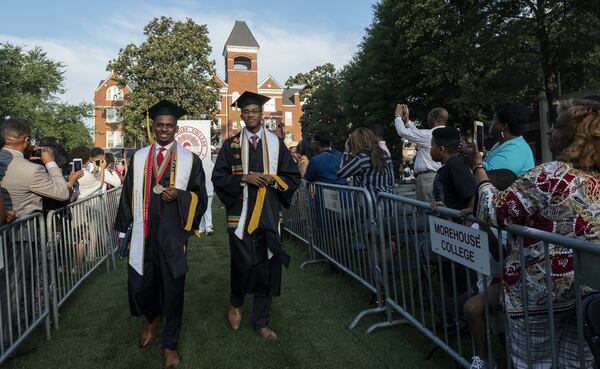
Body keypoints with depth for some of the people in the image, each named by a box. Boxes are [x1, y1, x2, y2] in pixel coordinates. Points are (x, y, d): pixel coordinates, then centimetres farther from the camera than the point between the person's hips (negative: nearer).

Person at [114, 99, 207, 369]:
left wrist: (179, 195, -18)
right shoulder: (139, 157, 8)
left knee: (172, 290, 6)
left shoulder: (190, 159, 1)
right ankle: (153, 319, 43)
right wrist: (122, 230, 10)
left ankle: (170, 345, 27)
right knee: (138, 286, 9)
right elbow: (128, 194, 11)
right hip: (142, 234, 3)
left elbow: (200, 197, 1)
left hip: (172, 235, -2)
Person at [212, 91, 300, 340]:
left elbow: (293, 177, 7)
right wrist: (244, 179, -13)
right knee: (243, 263, -4)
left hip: (269, 215, 2)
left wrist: (272, 179, -11)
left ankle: (261, 321, 23)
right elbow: (218, 177, 2)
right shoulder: (231, 145, 6)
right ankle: (236, 304, 30)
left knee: (267, 267, 5)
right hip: (240, 214, -1)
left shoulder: (276, 143, 8)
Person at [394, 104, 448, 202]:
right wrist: (407, 120, 24)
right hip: (439, 176, 9)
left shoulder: (429, 135, -13)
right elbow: (417, 134, 22)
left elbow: (402, 132, -7)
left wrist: (398, 116, 9)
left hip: (427, 177, -9)